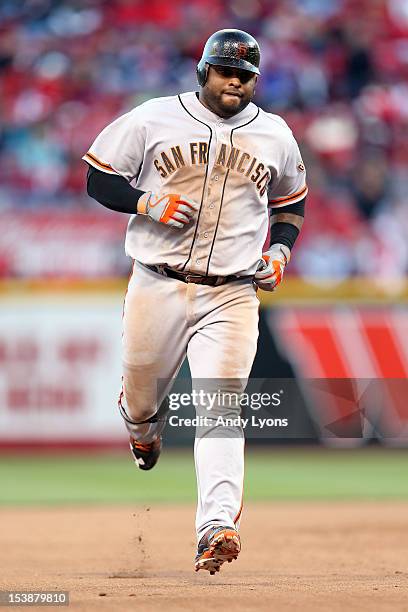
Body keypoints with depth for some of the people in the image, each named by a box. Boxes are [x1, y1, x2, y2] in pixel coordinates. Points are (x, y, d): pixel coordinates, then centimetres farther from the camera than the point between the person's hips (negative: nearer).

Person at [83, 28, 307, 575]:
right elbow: (99, 178, 3)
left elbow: (290, 203, 24)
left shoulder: (276, 136, 9)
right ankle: (145, 428, 50)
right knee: (141, 399, 11)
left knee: (221, 409, -14)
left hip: (232, 297, 0)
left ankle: (217, 529, -24)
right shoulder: (152, 119, 0)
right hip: (158, 288, 0)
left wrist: (280, 250, 6)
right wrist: (147, 203, -13)